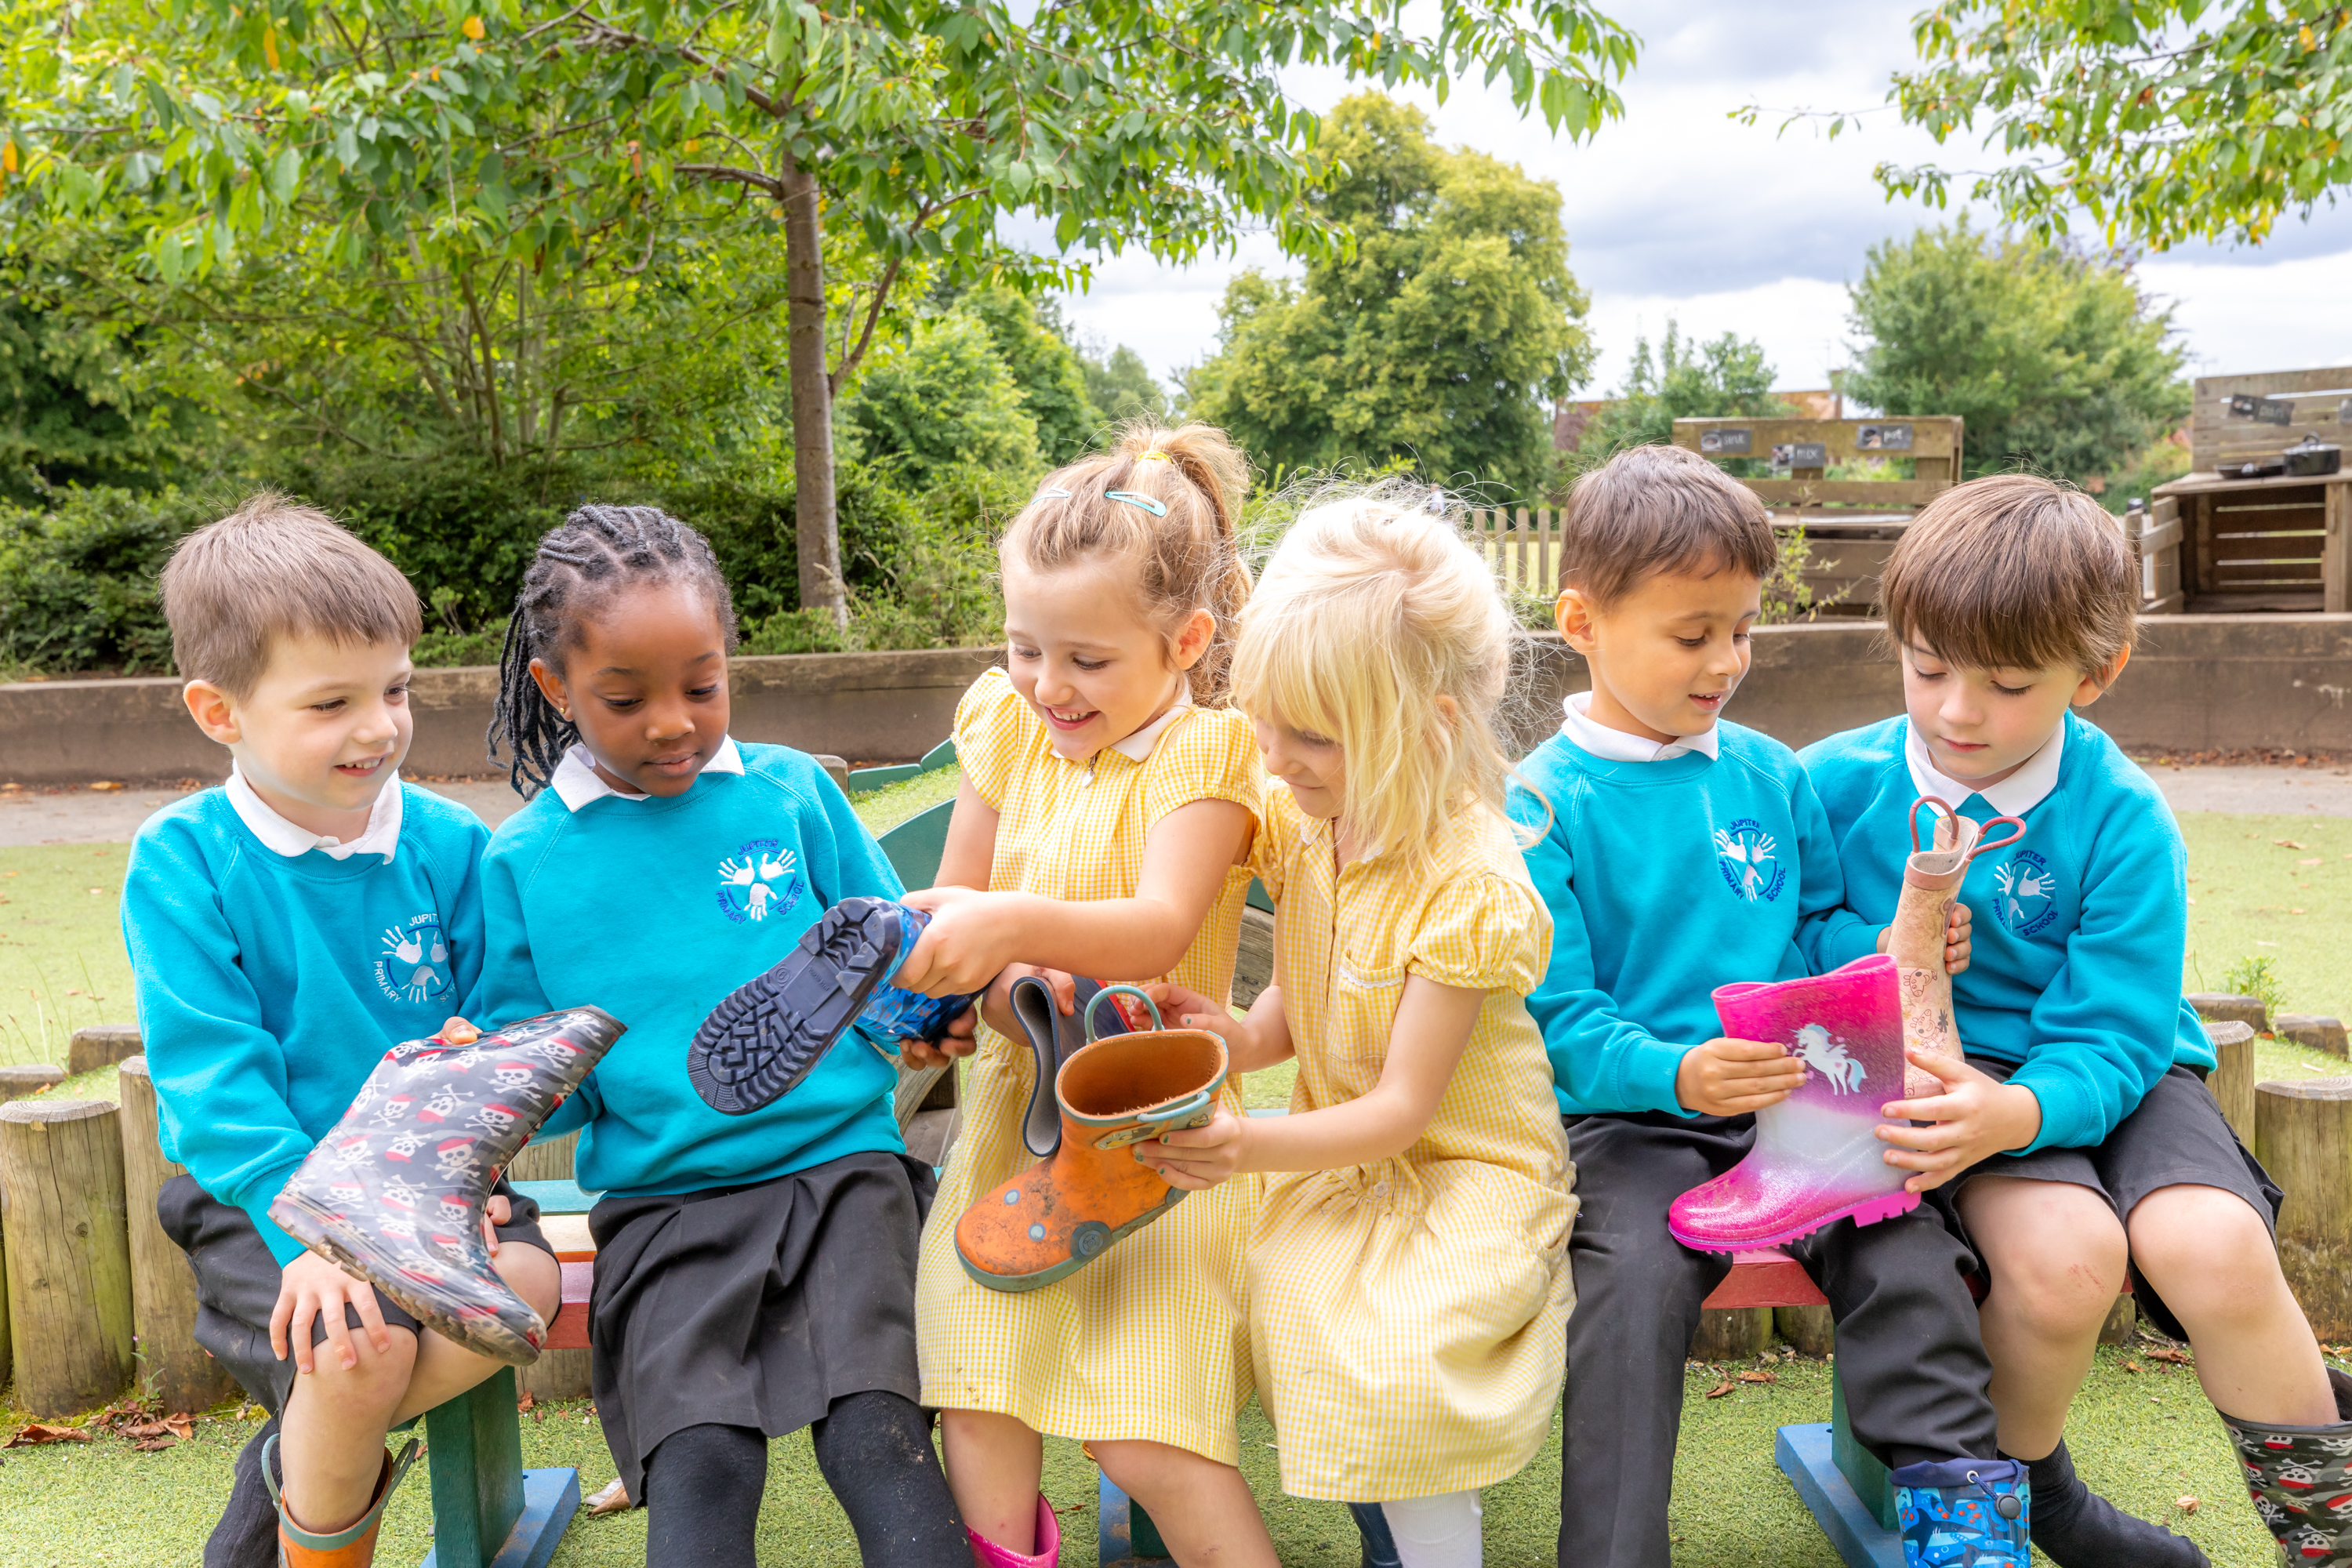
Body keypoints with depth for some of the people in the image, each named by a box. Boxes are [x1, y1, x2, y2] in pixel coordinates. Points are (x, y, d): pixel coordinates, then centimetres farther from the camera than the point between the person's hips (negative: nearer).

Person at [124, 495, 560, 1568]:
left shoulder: (445, 842, -2)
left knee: (524, 1280, -24)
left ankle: (295, 1463, 1)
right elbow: (208, 1072, -16)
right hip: (262, 1192, -3)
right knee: (359, 1348, -27)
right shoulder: (181, 860, -10)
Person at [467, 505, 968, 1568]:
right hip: (664, 1201, 1)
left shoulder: (792, 791, 6)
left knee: (875, 1436, -20)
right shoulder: (525, 860, 7)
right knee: (698, 1462, -20)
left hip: (837, 1163, 0)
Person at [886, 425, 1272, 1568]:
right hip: (1019, 1100, 4)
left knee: (1148, 1440, -12)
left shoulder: (1205, 754, -9)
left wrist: (1017, 924, -39)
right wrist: (971, 972, -13)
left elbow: (1160, 928, -22)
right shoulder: (1006, 726, 5)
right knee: (977, 1412, -6)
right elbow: (958, 896, 10)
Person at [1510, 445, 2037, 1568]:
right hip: (1629, 1119, -4)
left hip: (1794, 1098, 4)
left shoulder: (1771, 775, 11)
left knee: (1897, 1235, -20)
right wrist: (1674, 1074, -27)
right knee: (1635, 1270, -28)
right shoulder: (1547, 804, -6)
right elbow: (1558, 1016, -9)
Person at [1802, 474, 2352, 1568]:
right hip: (1942, 1074, 0)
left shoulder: (2122, 820, -10)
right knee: (2062, 1252, -31)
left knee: (2209, 1243, -30)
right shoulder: (1836, 783, -6)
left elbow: (2111, 1039, -15)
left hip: (2102, 1077, 1)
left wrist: (2018, 1112, -36)